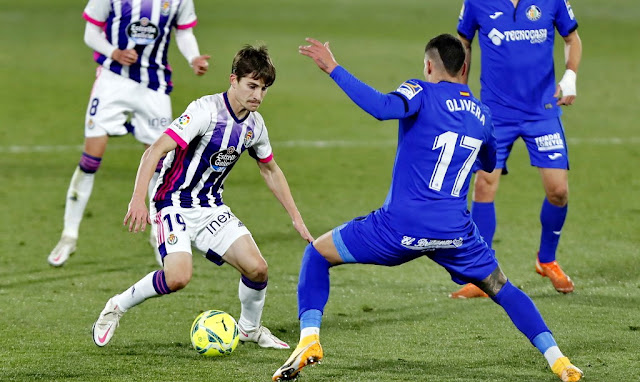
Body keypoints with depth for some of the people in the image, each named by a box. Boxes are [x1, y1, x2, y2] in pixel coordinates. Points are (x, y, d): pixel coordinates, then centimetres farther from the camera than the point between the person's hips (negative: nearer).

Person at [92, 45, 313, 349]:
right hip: (174, 204, -6)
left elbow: (270, 170, 22)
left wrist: (296, 218, 22)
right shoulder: (207, 110, -20)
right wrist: (138, 200, -37)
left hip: (212, 208, 6)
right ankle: (117, 307, -1)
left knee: (256, 268, -11)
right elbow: (155, 150, -27)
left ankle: (250, 328, 18)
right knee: (178, 277, -27)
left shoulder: (254, 125, 3)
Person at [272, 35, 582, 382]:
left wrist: (334, 68, -21)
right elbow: (489, 165, 33)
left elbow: (383, 107, -25)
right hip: (455, 232, 4)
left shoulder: (423, 93, -3)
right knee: (502, 290, 23)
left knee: (317, 253, 15)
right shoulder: (482, 115, 14)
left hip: (401, 227, -4)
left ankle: (309, 340, -2)